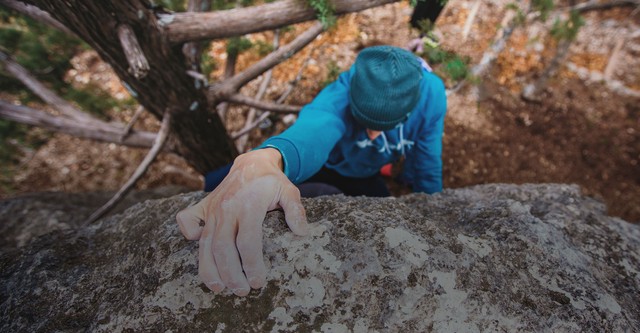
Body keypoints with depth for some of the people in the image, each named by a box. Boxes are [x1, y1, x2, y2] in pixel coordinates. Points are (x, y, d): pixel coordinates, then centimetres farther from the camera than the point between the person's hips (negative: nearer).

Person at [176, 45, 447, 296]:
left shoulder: (430, 94, -29)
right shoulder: (342, 93, -38)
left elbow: (427, 170, -18)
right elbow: (316, 127, -62)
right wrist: (263, 161, -83)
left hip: (365, 177, 3)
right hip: (323, 164, -2)